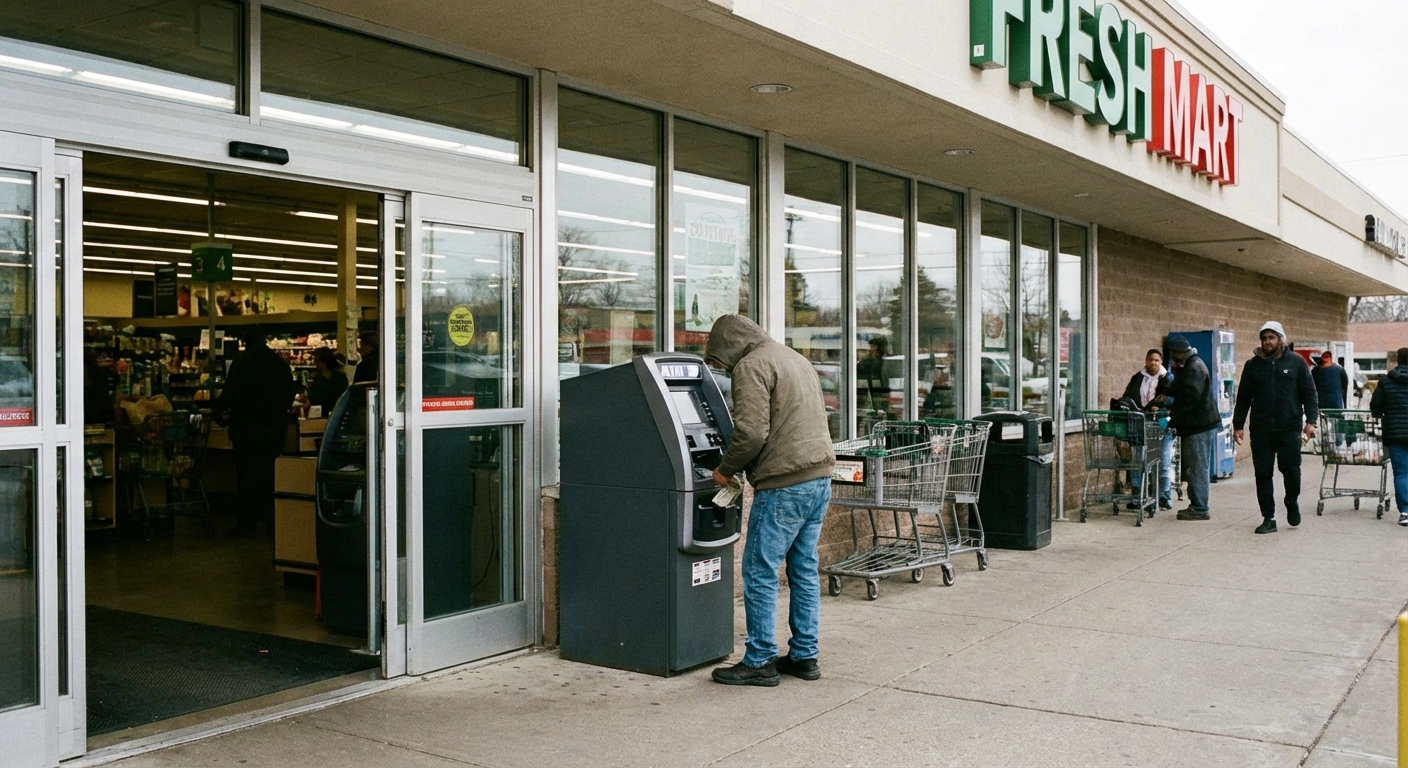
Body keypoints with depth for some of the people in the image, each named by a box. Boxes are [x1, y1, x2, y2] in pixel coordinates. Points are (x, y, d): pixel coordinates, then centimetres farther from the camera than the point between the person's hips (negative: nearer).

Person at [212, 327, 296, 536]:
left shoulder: (240, 363, -8)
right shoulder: (281, 363, 4)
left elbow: (229, 394, -8)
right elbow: (290, 394, 11)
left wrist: (217, 410, 12)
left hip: (247, 427, -4)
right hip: (275, 427, 4)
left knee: (247, 473, 1)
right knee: (269, 472, 10)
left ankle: (247, 522, 1)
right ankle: (270, 518, 12)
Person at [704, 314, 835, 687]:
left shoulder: (751, 366, -9)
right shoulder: (796, 359, 21)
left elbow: (751, 432, -19)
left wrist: (726, 469, -3)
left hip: (785, 486, -9)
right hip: (820, 477, 10)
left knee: (760, 573, -1)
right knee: (805, 571, 14)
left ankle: (760, 662, 5)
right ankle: (805, 656, 21)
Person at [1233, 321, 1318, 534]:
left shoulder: (1296, 362, 4)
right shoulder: (1253, 365, 8)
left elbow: (1309, 393, 3)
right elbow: (1243, 397, 11)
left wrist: (1310, 420, -7)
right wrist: (1238, 424, 6)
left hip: (1289, 429, -2)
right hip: (1260, 430, 2)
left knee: (1291, 470, -4)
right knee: (1263, 474, 2)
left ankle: (1292, 503, 26)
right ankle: (1268, 518, 11)